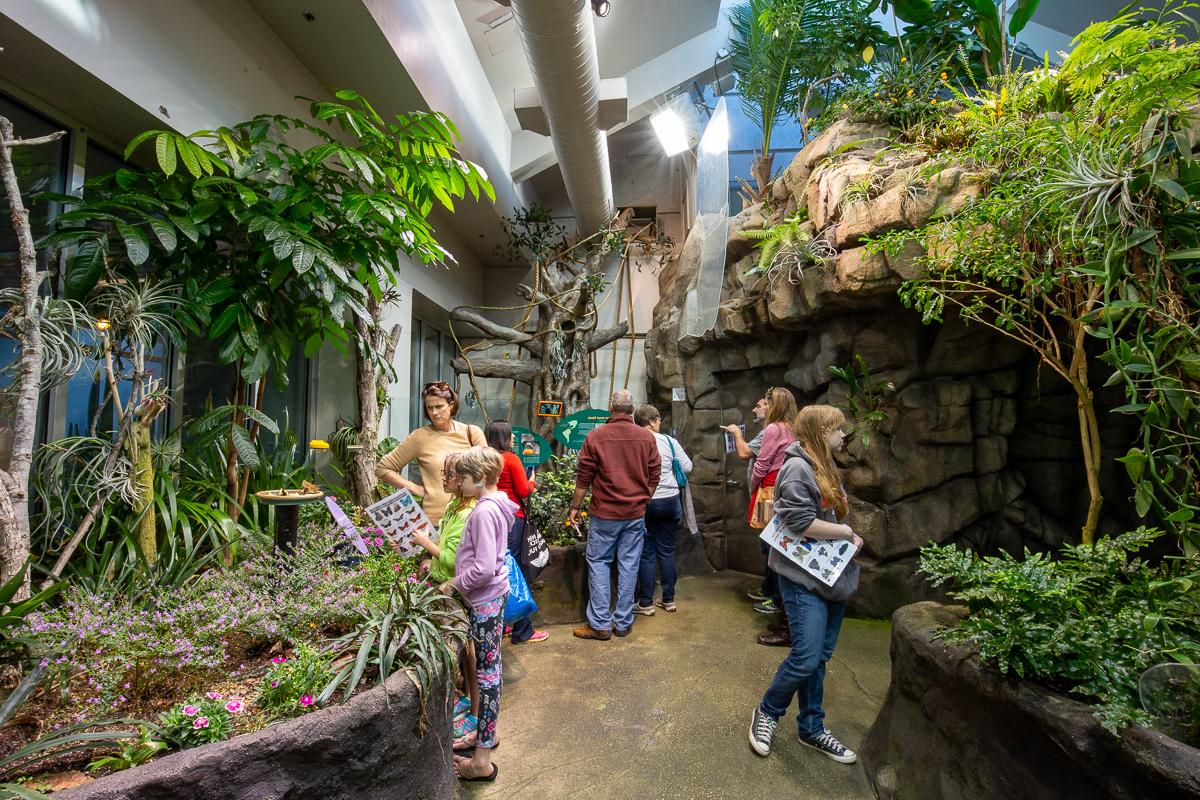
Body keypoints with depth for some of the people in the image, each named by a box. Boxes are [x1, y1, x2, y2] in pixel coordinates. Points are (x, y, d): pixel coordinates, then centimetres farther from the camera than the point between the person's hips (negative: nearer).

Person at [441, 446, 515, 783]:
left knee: (486, 670, 1)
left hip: (485, 599, -9)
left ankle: (482, 761, 16)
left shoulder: (485, 511, -23)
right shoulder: (493, 505, 6)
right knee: (490, 665, 20)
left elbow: (483, 568, -27)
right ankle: (487, 733, 38)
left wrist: (453, 584, -12)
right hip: (493, 595, 9)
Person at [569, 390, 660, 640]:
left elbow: (583, 477, -5)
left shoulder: (595, 435, -8)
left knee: (599, 564, 9)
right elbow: (654, 476, 5)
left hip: (604, 513, -2)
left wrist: (575, 507, 6)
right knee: (629, 566, 10)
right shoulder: (646, 437, 0)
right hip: (636, 514, 3)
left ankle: (600, 624, 13)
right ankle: (623, 622, 20)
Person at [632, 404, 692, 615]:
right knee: (667, 550, 14)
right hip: (670, 501, 2)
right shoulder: (669, 441, -3)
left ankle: (646, 603, 14)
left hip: (645, 502, -2)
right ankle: (668, 599, 24)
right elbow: (688, 467, 2)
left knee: (646, 553, 7)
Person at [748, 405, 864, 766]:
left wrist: (851, 537, 2)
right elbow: (800, 521, -24)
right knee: (806, 657, -7)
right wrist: (846, 532, -12)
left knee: (819, 658, 15)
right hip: (805, 578, -9)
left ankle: (812, 728, 30)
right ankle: (767, 712, 17)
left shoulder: (826, 466, 13)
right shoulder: (798, 467, -17)